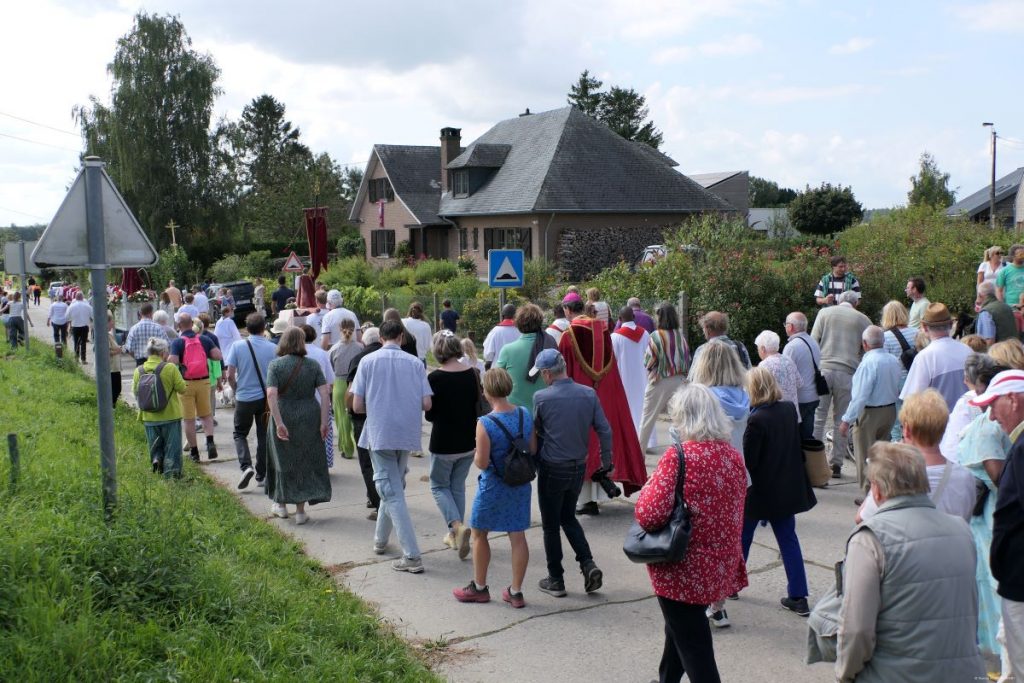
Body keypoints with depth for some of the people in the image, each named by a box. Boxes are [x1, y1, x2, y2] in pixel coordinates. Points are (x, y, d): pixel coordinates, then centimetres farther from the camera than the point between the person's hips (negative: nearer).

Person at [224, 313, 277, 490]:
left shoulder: (237, 346, -8)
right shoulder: (273, 348, -7)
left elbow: (230, 375, -8)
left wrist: (236, 390, 9)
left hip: (244, 398, -1)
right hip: (267, 397, 1)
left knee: (239, 433, 16)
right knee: (264, 436, 12)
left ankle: (246, 466, -6)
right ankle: (261, 476, 17)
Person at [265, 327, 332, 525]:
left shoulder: (275, 364, -6)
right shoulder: (313, 365, -1)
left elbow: (271, 394, -18)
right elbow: (325, 393, -9)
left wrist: (278, 423, -18)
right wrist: (324, 422, -7)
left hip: (284, 418, -1)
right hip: (309, 419, 1)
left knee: (283, 459, 17)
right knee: (306, 461, 12)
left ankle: (281, 505, 31)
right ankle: (301, 511, 15)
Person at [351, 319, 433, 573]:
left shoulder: (368, 361, -4)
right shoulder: (415, 363, 0)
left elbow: (357, 406, -5)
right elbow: (427, 404, -3)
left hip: (380, 433, -3)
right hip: (407, 435, 3)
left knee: (392, 493, -1)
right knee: (395, 485, 23)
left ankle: (412, 556, -7)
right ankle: (381, 539, 37)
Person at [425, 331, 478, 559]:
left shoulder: (435, 378, -17)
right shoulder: (471, 374, -4)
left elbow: (429, 414, -9)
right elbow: (476, 406, 7)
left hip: (443, 444, -4)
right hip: (468, 442, 5)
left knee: (439, 486, 13)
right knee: (458, 486, 20)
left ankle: (457, 526, -9)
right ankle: (455, 535, 24)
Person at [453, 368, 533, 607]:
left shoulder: (485, 424, -22)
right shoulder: (525, 415, -4)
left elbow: (482, 463, -19)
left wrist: (475, 453, 1)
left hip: (493, 487, -5)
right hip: (520, 486, 5)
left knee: (479, 535, 15)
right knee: (518, 537, 10)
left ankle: (479, 588, 26)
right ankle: (516, 592, 17)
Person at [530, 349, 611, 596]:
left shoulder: (542, 398, -14)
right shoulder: (589, 394, -4)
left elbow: (534, 434, -3)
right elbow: (604, 430, -2)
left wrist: (532, 461, 12)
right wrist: (606, 462, 9)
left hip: (552, 468, -4)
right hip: (579, 467, 4)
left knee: (551, 525, 10)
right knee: (569, 518, 22)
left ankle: (556, 580, 17)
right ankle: (588, 564, 7)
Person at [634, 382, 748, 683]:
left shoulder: (678, 456, -20)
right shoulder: (733, 456, 1)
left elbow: (649, 516, -24)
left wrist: (647, 490, -5)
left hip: (684, 568, -7)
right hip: (720, 565, 7)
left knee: (694, 645, 6)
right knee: (680, 628, 28)